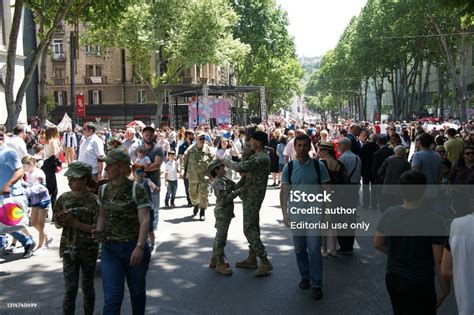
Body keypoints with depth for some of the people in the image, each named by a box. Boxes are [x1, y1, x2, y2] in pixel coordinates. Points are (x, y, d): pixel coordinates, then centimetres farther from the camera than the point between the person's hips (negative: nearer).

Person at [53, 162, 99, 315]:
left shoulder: (94, 200, -12)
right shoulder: (64, 198, -1)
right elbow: (57, 224, 7)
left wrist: (74, 223, -22)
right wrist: (60, 222, -16)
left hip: (89, 251, -2)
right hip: (69, 250, 2)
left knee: (87, 287, 14)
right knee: (70, 289, 1)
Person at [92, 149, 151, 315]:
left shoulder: (136, 190, -11)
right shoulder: (103, 190, 5)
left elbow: (145, 220, -18)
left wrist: (140, 246, -28)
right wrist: (99, 231, -4)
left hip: (134, 247, -3)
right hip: (110, 248, 3)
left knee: (137, 291, 15)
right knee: (112, 296, -3)